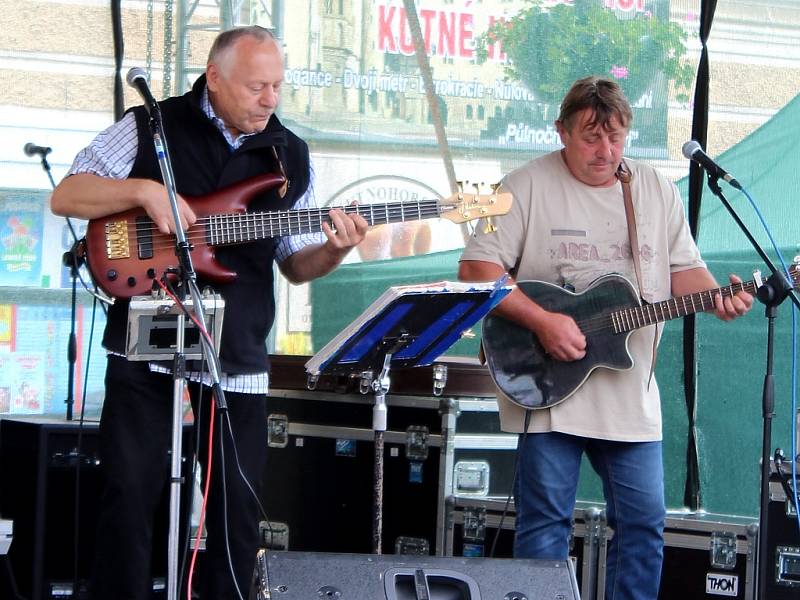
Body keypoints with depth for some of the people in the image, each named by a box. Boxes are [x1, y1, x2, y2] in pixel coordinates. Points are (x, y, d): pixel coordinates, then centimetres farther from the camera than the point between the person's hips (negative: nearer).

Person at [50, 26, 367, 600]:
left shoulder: (290, 155, 9)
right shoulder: (151, 126, -1)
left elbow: (294, 263, 13)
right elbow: (65, 197, -3)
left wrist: (332, 250, -10)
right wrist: (145, 190, -18)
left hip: (238, 355, 3)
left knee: (238, 499, 5)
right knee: (131, 490, -3)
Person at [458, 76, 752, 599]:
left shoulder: (657, 191, 9)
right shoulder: (529, 187, -5)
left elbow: (684, 268, 15)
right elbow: (477, 268, -9)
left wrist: (715, 296, -8)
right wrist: (541, 321, -18)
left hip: (629, 394, 4)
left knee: (644, 520, 4)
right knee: (545, 519, -1)